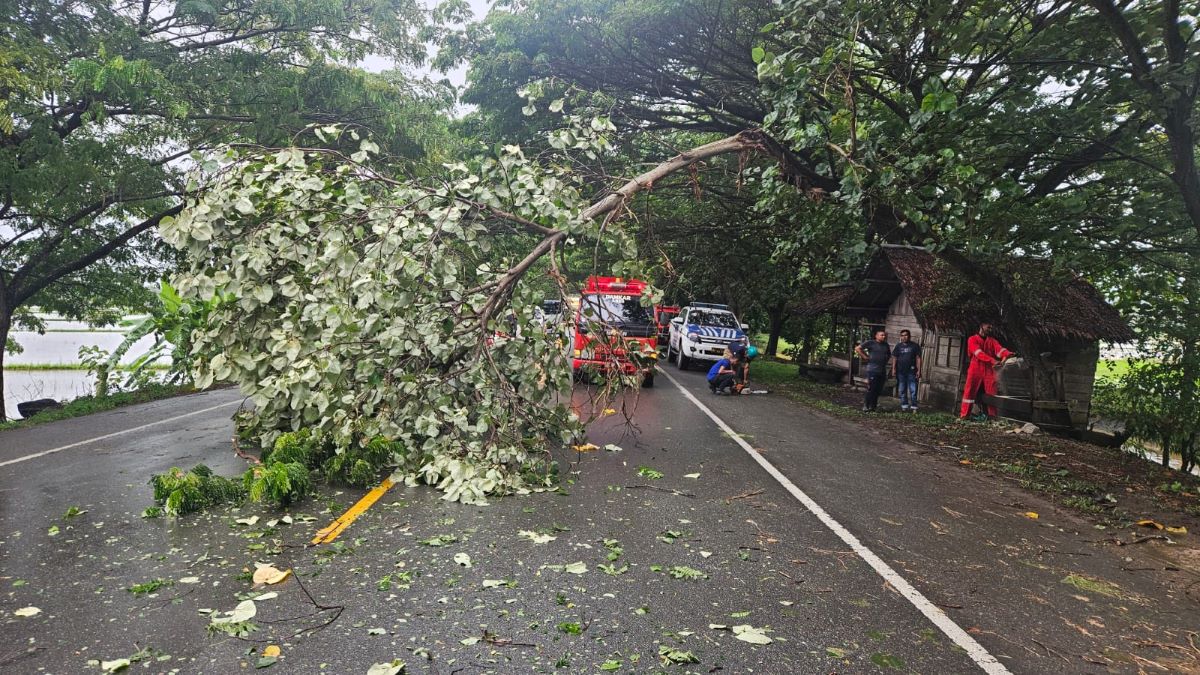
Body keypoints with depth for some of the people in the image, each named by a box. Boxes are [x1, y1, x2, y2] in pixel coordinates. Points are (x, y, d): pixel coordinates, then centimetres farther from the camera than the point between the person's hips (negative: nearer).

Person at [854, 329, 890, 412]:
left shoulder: (886, 345, 16)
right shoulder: (870, 343, -3)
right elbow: (857, 348, -7)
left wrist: (886, 360, 15)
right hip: (872, 370, -6)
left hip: (882, 371, 6)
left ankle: (872, 407, 14)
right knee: (871, 389, -8)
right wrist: (865, 357, -9)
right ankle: (865, 406, 0)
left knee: (878, 390, 6)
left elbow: (889, 355, 34)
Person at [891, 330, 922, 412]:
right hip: (901, 372, 3)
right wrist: (893, 369, 1)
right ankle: (904, 406, 16)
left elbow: (918, 358, 0)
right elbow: (894, 358, 9)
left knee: (913, 390, -4)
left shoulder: (915, 346, 3)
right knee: (902, 390, 8)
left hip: (911, 371, -3)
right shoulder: (898, 346, 10)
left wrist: (918, 370, -6)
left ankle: (913, 407, 0)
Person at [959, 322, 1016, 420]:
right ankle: (964, 415, -5)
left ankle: (992, 416, 1)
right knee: (970, 392, -6)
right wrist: (992, 360, -32)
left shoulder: (992, 340, 14)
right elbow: (978, 352, -16)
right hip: (975, 370, -4)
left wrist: (1008, 354, -30)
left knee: (991, 393, 0)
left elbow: (999, 349, -7)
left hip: (989, 370, 4)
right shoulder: (972, 339, 1)